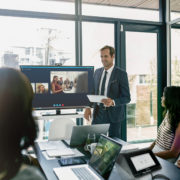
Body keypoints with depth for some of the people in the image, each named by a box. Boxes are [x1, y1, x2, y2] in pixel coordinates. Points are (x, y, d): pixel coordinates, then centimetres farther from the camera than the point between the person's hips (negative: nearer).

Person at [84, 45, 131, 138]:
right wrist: (88, 107, -1)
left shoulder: (121, 74, -8)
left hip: (113, 114, -4)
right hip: (98, 113, 4)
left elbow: (127, 98, -9)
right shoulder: (97, 72, 8)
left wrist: (113, 102, -26)